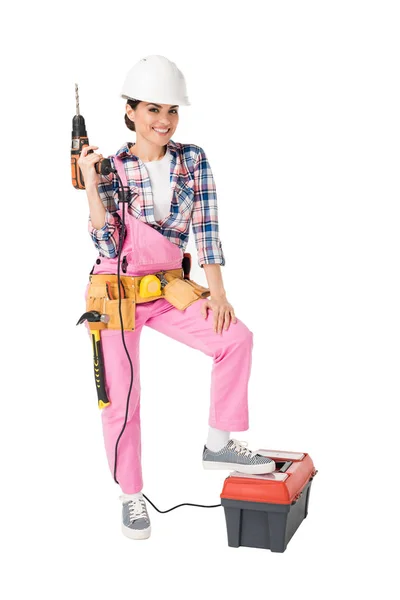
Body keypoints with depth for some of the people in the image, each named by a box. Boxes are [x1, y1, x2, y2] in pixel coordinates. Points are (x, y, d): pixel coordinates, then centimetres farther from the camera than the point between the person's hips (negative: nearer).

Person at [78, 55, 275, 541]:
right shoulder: (112, 169, -8)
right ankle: (131, 497, 16)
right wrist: (91, 186, -22)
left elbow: (206, 228, -4)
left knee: (236, 337, -16)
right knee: (121, 399, -2)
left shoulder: (194, 160, -1)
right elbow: (109, 246, -14)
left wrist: (216, 291, -11)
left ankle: (218, 445, -2)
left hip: (168, 288, 3)